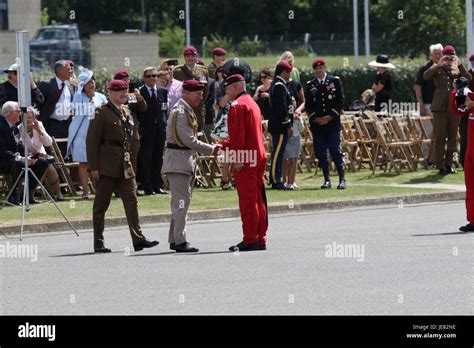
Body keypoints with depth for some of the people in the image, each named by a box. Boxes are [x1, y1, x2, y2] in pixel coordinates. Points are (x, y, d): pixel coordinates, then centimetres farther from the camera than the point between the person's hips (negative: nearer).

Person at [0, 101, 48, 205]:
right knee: (20, 164, -40)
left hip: (15, 159, 10)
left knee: (43, 162, -1)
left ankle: (29, 193, 1)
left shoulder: (14, 127, 13)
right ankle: (13, 195, -22)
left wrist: (28, 156, -4)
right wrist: (21, 158, -27)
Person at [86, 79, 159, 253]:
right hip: (107, 165, -7)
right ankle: (98, 243, 6)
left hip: (125, 165, 7)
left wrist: (128, 159, 17)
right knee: (101, 204, 1)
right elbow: (92, 141, -10)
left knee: (132, 200, -1)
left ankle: (138, 239, -3)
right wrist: (93, 167, -15)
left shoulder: (126, 111, 14)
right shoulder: (102, 112, -8)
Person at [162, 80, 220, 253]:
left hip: (187, 162, 10)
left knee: (181, 201, 13)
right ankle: (180, 242, -9)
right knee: (181, 202, -9)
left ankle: (174, 240, 18)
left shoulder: (187, 111, 15)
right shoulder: (179, 112, -17)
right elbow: (189, 140, -20)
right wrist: (211, 149, -11)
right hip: (178, 162, -10)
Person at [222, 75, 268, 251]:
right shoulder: (252, 103, 20)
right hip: (259, 157, 9)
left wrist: (238, 159, -20)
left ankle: (250, 240, -5)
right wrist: (223, 145, 22)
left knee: (247, 200, -6)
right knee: (258, 199, 11)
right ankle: (260, 239, 14)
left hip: (245, 160, -9)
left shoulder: (237, 106, -11)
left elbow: (239, 135, -19)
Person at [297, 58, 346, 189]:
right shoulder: (310, 85, 10)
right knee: (321, 153, 2)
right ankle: (327, 180, 10)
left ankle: (342, 180, -1)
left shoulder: (335, 81, 4)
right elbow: (308, 105, 9)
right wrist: (315, 118, -7)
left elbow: (340, 101, 0)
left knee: (335, 151, -6)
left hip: (333, 123, -3)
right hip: (317, 124, 3)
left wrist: (330, 117, -9)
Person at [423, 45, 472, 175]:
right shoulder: (437, 68, 4)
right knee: (440, 137, -2)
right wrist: (439, 65, -23)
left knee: (453, 137, 7)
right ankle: (440, 166, 1)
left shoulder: (457, 69, 10)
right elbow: (426, 76, -15)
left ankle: (449, 164, 17)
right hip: (440, 106, -3)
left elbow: (469, 78, -6)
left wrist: (460, 65, -16)